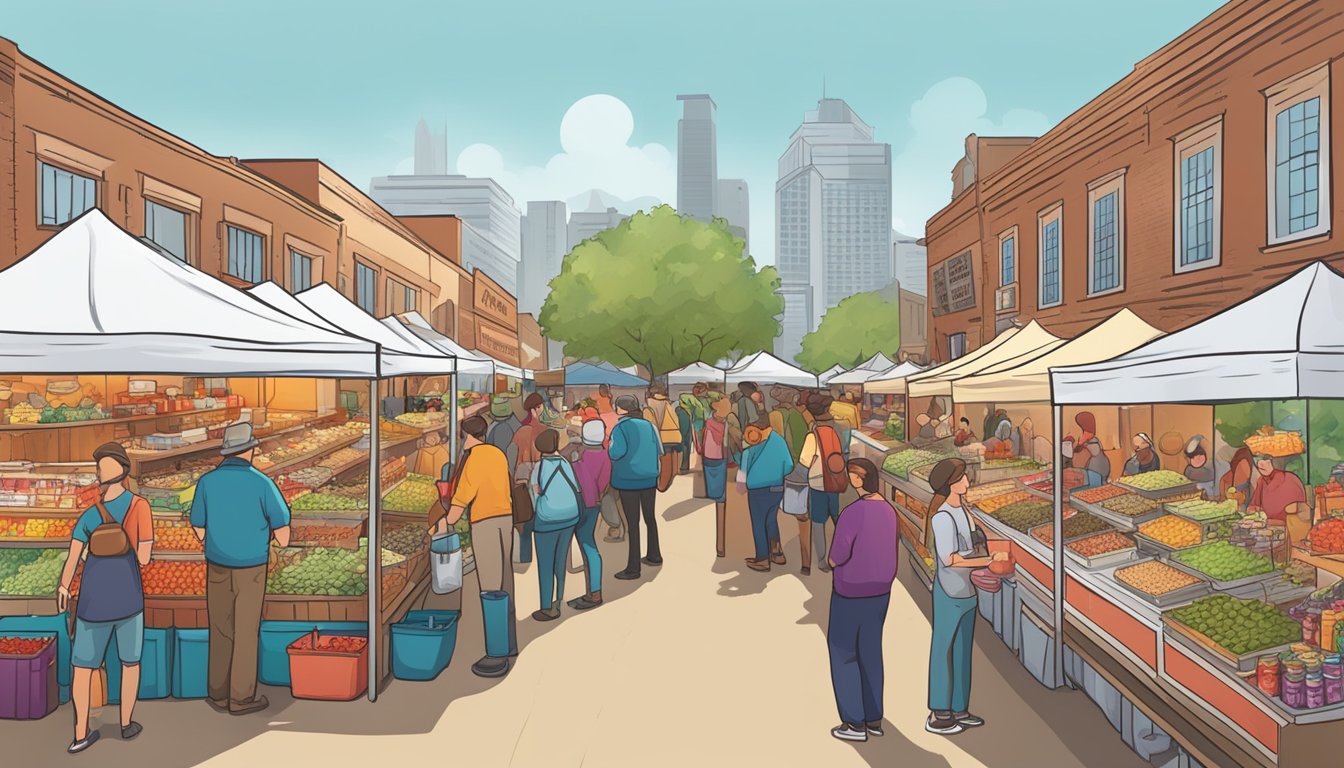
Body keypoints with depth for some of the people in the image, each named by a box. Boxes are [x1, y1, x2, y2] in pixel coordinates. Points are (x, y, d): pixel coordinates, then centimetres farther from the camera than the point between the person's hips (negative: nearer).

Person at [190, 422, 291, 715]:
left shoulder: (206, 482, -7)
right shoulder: (261, 483, -17)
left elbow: (200, 531, 2)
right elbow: (283, 530, -14)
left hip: (217, 568, 4)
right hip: (250, 570, -3)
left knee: (220, 631, 16)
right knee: (246, 633, 7)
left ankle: (220, 693, 25)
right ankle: (242, 697, 15)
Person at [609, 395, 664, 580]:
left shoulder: (621, 427, -11)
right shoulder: (648, 424, 2)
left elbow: (616, 452, -23)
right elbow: (659, 450, 2)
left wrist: (610, 450, -2)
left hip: (629, 480, -5)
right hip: (649, 478, 5)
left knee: (632, 523, 1)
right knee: (650, 517, 20)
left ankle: (633, 568, 6)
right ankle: (654, 555, 33)